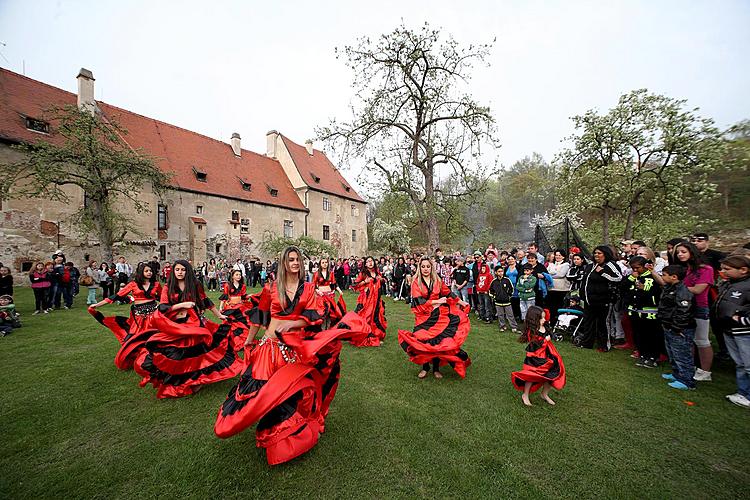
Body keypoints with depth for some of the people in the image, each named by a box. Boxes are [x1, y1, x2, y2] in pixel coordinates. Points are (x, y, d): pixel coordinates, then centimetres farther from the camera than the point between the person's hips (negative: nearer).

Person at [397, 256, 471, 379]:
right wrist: (437, 301, -11)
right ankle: (425, 368, 20)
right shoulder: (416, 282, -6)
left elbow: (448, 293, 15)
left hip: (438, 315, 2)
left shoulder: (437, 281, 3)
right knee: (423, 341, -1)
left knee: (437, 341, 0)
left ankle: (436, 368, 18)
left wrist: (461, 302, 18)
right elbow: (419, 301, -13)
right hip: (423, 316, -2)